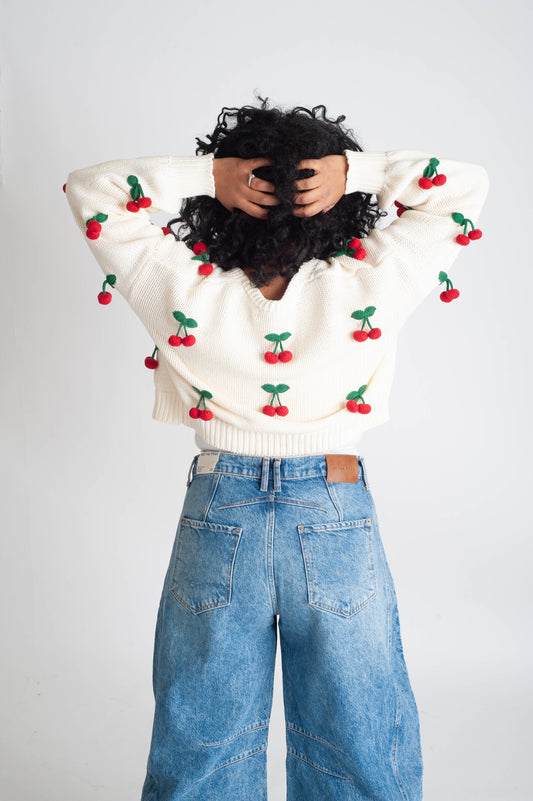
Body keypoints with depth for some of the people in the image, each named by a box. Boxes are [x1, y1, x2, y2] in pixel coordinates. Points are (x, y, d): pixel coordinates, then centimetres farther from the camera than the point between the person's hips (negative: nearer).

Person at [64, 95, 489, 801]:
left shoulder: (187, 296, -13)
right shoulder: (367, 292, -14)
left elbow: (88, 188, 1)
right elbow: (467, 183, 0)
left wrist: (205, 172, -10)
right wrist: (353, 169, -12)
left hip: (217, 524, 1)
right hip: (341, 524, 0)